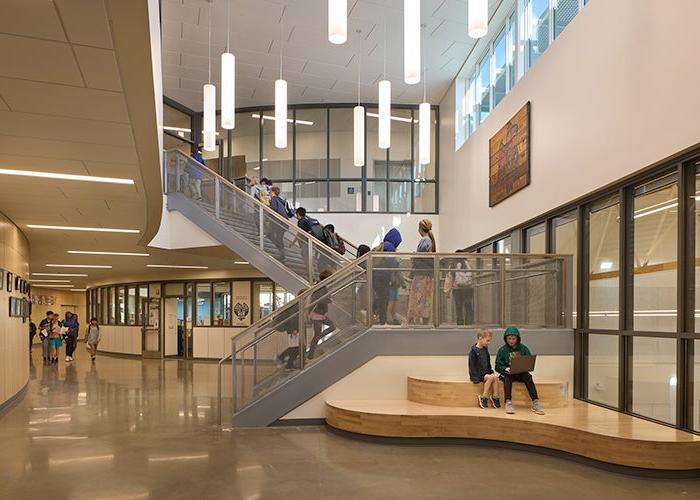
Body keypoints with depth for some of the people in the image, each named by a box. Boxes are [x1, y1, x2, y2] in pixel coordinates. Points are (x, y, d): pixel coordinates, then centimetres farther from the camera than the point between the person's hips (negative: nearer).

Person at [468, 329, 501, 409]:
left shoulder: (485, 349, 13)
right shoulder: (473, 350, -9)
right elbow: (472, 366, -13)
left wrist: (492, 371, 8)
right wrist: (482, 375, -20)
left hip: (486, 373, 6)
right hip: (477, 374, -6)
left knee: (495, 377, -22)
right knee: (490, 377, -29)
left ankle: (495, 398, -17)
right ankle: (483, 398, -20)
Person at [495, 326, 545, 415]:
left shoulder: (523, 348, 4)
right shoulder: (502, 350, 1)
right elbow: (498, 366, 0)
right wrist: (505, 369, -20)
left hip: (522, 373, 1)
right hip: (508, 373, -1)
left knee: (528, 376, -30)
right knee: (507, 378, -34)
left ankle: (535, 402, -35)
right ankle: (508, 403, -44)